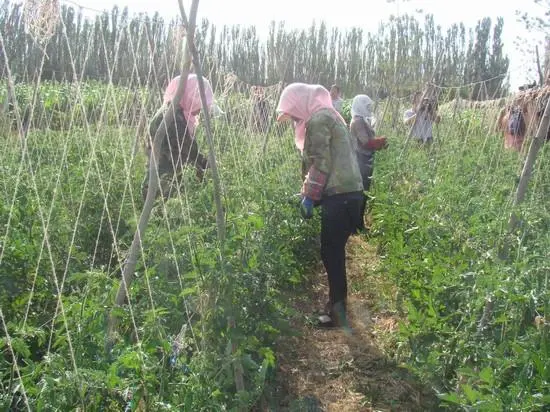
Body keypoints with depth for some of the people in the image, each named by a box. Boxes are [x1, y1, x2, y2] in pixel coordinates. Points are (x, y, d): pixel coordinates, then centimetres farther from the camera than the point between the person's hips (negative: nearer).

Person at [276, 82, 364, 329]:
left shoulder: (318, 119, -11)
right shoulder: (326, 114, 20)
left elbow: (321, 163, -16)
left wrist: (309, 197, -11)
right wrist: (308, 192, 20)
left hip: (339, 194, -10)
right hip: (347, 191, 10)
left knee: (331, 253, -3)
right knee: (334, 251, 16)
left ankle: (338, 312, 6)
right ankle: (337, 303, 26)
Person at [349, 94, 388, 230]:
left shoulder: (363, 120, 14)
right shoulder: (358, 121, -16)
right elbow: (367, 143, -21)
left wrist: (379, 142, -2)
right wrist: (382, 141, -8)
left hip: (365, 161, 10)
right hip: (362, 162, -10)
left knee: (363, 192, 14)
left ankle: (359, 223, 22)